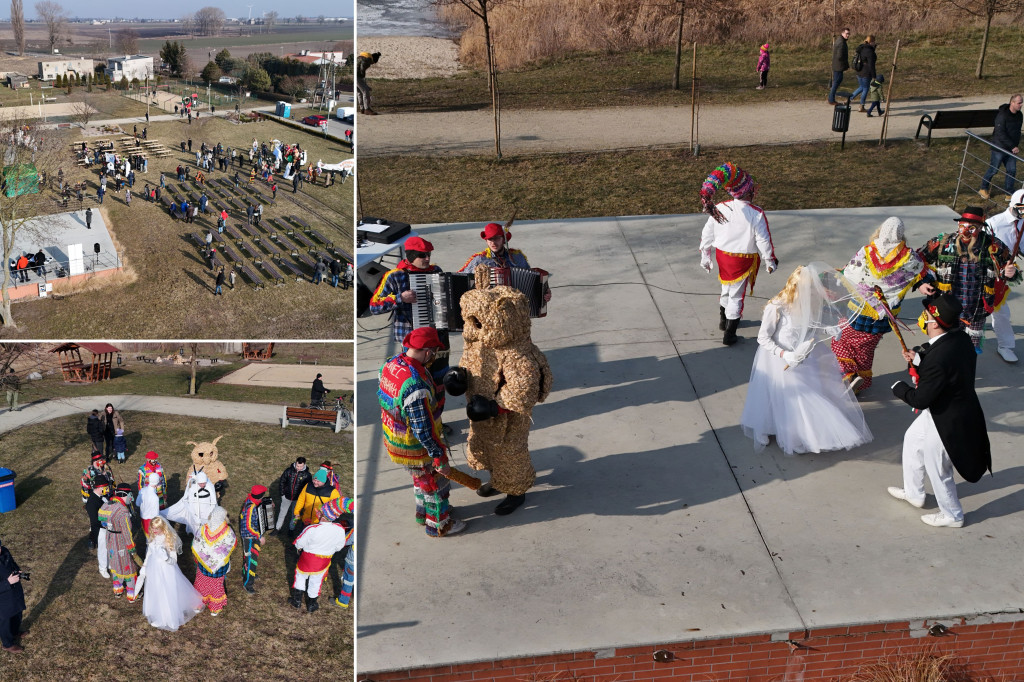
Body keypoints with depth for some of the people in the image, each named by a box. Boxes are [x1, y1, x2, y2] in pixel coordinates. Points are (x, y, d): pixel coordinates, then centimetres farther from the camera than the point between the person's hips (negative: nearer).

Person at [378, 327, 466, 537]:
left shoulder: (390, 364, -12)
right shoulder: (416, 385, -38)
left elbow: (381, 395, 8)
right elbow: (424, 429, -32)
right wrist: (439, 458, -22)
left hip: (394, 439, 8)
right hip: (416, 447, -8)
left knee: (421, 478, 32)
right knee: (435, 483, 17)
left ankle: (423, 512, 54)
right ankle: (439, 524, 39)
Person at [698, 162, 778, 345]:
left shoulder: (719, 209, -9)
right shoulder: (756, 214, -20)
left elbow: (707, 233, -1)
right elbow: (763, 240, -14)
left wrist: (705, 256, 12)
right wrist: (770, 260, 2)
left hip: (722, 255, 4)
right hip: (743, 259, -4)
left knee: (726, 288, 27)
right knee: (736, 295, 7)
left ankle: (723, 320, 47)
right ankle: (729, 335, 14)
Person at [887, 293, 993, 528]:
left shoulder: (938, 358, -38)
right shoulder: (961, 338, -11)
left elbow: (920, 400, -27)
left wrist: (899, 388, -8)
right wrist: (919, 359, -3)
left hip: (947, 420, -10)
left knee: (937, 469, 14)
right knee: (912, 439, 28)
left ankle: (952, 516, 39)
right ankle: (913, 493, 48)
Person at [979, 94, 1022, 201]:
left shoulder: (1019, 115, 5)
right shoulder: (1002, 115, -19)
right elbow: (1001, 134, -23)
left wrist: (1016, 145, 12)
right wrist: (1013, 147, -24)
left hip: (1011, 149, 7)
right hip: (999, 148, -7)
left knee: (1012, 170, 4)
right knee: (993, 170, 4)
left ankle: (1009, 194, 12)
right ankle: (983, 189, 24)